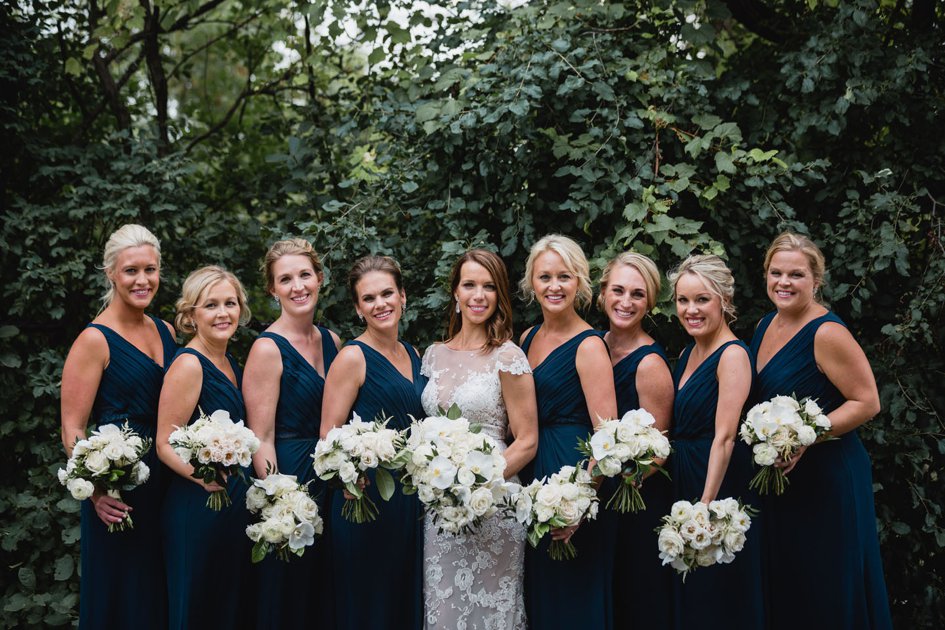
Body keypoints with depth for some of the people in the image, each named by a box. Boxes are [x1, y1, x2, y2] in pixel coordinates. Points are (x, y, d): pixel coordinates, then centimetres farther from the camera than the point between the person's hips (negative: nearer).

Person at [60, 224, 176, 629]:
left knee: (164, 596, 15)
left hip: (169, 480, 6)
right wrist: (97, 491, -24)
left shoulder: (166, 332, 9)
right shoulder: (95, 340, -10)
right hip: (119, 495, -6)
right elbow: (72, 431, -12)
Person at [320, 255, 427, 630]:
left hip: (413, 498, 7)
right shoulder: (353, 357, -9)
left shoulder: (413, 355, 12)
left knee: (409, 600, 13)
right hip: (367, 499, -7)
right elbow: (329, 435, -12)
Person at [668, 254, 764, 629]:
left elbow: (724, 437, -21)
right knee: (687, 599, 17)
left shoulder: (732, 355, -15)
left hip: (718, 484, -8)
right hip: (681, 481, 8)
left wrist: (705, 507, -25)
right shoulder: (688, 354, 10)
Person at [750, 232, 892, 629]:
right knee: (783, 587, 15)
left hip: (826, 475, -8)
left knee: (826, 597, 3)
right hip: (777, 476, 8)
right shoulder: (766, 325, 8)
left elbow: (867, 402, -17)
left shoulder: (826, 333, -16)